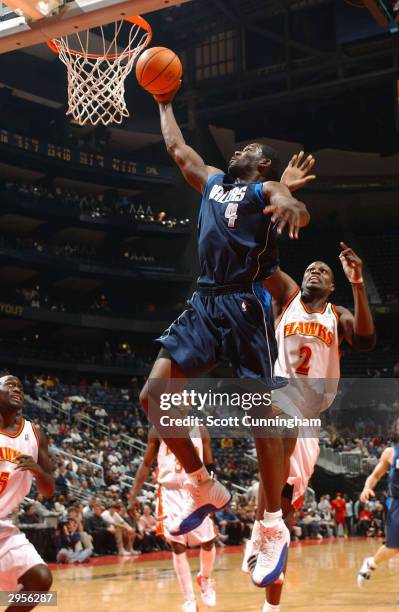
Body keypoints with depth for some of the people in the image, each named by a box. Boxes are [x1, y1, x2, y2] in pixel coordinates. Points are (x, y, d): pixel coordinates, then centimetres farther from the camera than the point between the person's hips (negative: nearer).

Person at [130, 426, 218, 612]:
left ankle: (205, 579, 32)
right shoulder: (158, 430, 0)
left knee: (208, 542, 1)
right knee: (177, 546, -5)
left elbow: (209, 467, 9)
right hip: (170, 493, -1)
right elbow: (146, 464, 4)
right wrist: (134, 493, -3)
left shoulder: (200, 430, 3)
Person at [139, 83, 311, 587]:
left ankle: (276, 528, 0)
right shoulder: (213, 182, 22)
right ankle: (205, 490, 11)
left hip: (245, 306, -7)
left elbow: (299, 213, -21)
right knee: (153, 396, -3)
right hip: (205, 304, 7)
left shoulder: (266, 190, 2)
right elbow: (176, 148, 36)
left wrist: (290, 206, -44)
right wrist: (165, 104, 42)